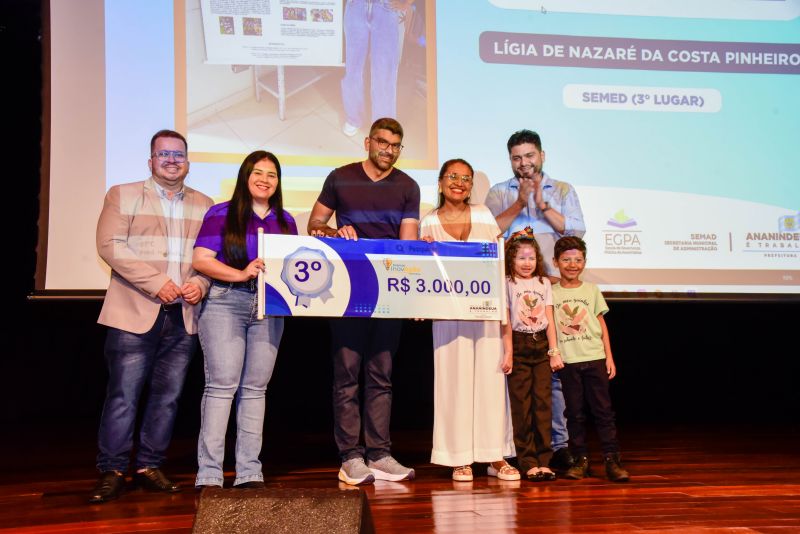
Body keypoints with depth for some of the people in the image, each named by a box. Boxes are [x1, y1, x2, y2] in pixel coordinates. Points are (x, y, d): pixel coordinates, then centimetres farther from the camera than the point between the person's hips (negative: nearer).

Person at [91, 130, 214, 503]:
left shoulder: (203, 205, 15)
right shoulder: (123, 195, 5)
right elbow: (109, 245, -7)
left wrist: (200, 283, -8)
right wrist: (156, 282, -15)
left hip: (183, 317, 4)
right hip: (135, 314, -3)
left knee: (167, 396, 7)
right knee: (123, 396, -4)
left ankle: (149, 468, 17)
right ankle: (111, 472, 5)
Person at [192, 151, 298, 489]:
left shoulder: (285, 221, 17)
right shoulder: (221, 214, 3)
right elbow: (201, 260, -6)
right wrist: (241, 274, -17)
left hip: (269, 309, 4)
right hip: (225, 304, -4)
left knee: (255, 388, 5)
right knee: (222, 384, -10)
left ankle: (249, 473, 8)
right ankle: (209, 474, -7)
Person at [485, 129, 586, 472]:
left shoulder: (563, 191, 17)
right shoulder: (499, 193, 15)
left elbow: (576, 231, 3)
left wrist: (542, 204, -3)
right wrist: (520, 202, -5)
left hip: (553, 285, 0)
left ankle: (559, 443, 1)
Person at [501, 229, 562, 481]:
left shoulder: (543, 283, 12)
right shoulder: (507, 284, 1)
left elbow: (549, 319, 9)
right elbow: (506, 321, -4)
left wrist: (554, 351, 2)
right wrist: (508, 353, -9)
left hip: (541, 345, 3)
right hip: (519, 345, -3)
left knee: (543, 403, 1)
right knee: (521, 406, -1)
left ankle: (543, 460, 6)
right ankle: (528, 462, 4)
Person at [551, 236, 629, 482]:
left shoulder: (591, 290, 9)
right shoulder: (551, 292, 5)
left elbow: (602, 326, 9)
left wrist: (609, 357, 6)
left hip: (595, 357, 1)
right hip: (568, 360, 0)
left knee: (603, 409, -1)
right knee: (575, 412, 4)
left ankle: (612, 459, 1)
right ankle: (580, 459, 10)